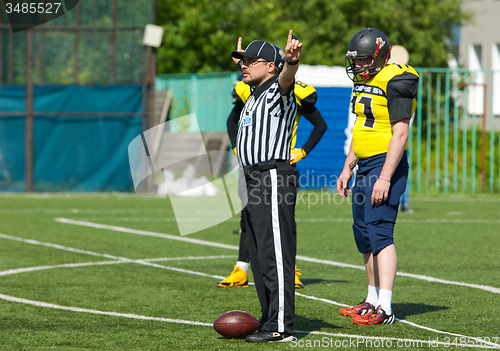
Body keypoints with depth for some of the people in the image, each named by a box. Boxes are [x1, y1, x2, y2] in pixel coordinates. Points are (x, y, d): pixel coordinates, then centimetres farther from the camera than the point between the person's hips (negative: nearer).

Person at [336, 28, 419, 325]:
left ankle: (385, 309, -16)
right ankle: (373, 300, 23)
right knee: (363, 232, 13)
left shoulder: (394, 82, -15)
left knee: (379, 231, -14)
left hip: (386, 164, -10)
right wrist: (348, 169, 22)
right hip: (365, 165, 10)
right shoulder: (364, 82, 14)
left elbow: (400, 134, -19)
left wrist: (385, 178, -23)